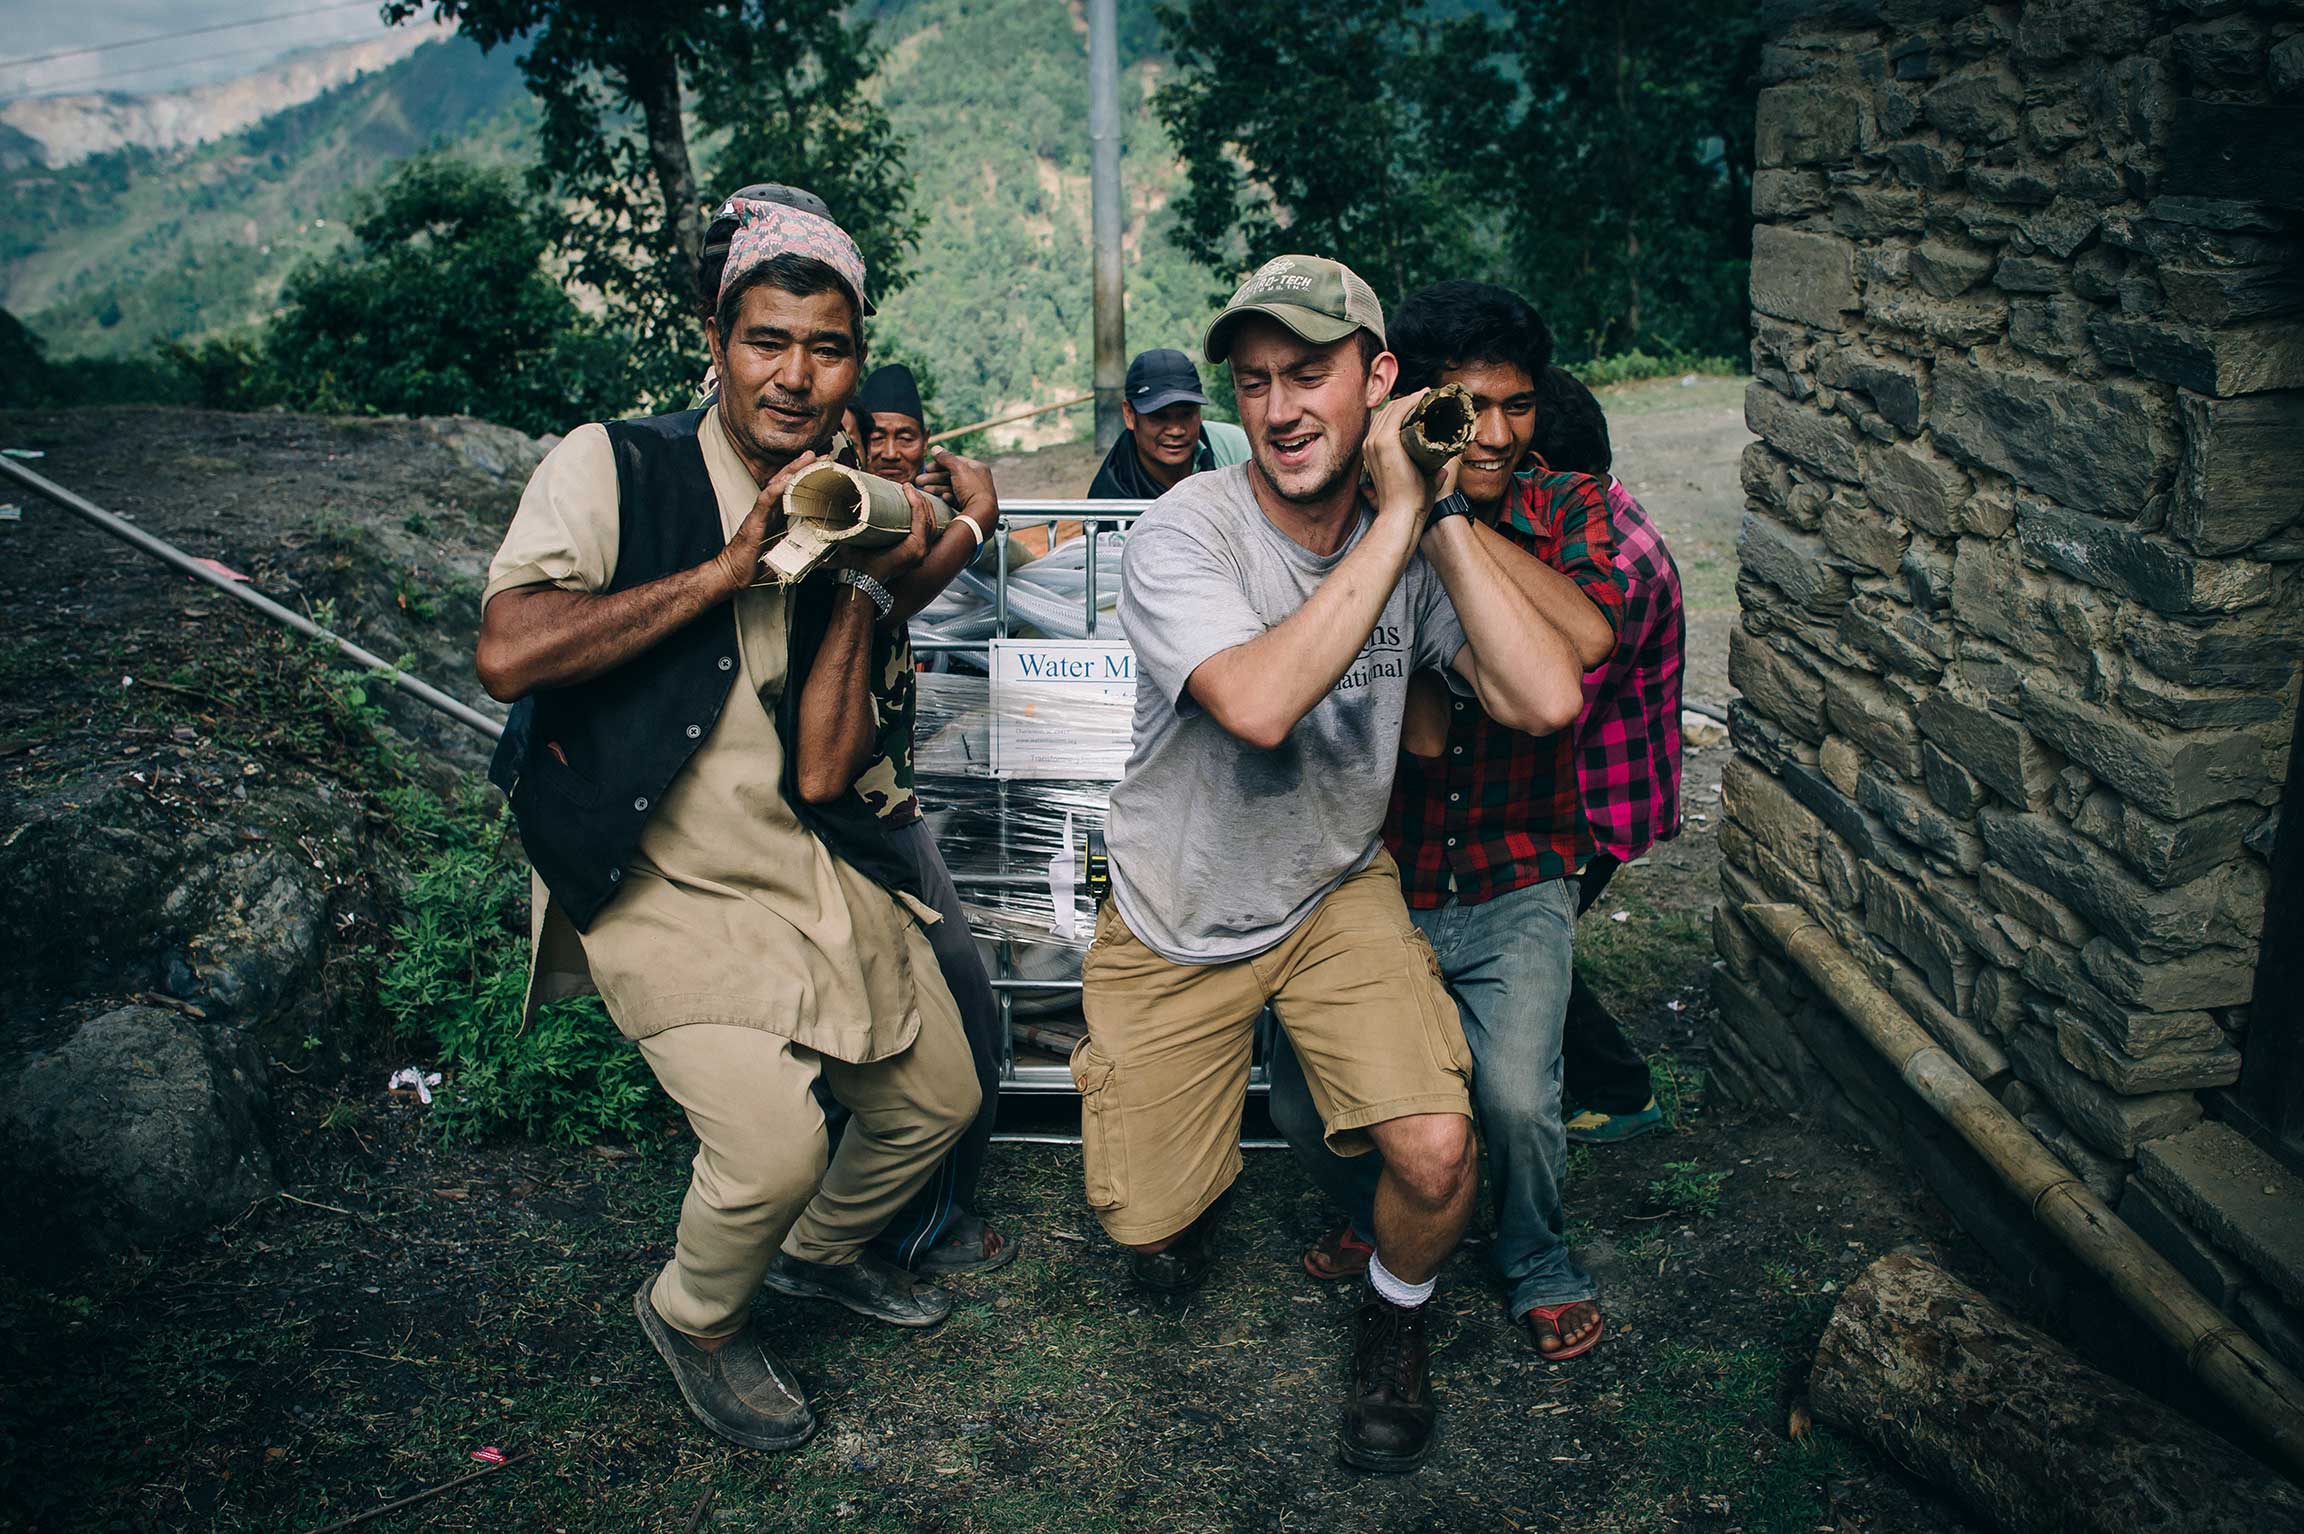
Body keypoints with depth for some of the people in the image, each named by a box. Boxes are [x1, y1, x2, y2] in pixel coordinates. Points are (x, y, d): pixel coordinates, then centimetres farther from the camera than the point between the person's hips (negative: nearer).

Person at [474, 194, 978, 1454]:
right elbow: (505, 654, -26)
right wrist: (724, 569, -22)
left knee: (937, 1100, 12)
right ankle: (695, 1316, 15)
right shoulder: (613, 468, -9)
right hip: (659, 883, -6)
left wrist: (866, 587, -12)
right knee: (772, 1141, -20)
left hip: (812, 868, 6)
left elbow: (819, 768, -3)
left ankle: (823, 1251, 44)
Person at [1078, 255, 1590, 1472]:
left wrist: (1437, 507, -23)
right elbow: (1259, 704, -39)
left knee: (1437, 1155, -19)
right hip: (1176, 915, -1)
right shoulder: (1183, 533, -21)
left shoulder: (1413, 537, -9)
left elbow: (1546, 699, -22)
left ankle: (1395, 1316, 17)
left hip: (1337, 893, 2)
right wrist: (1398, 523, -33)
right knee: (1149, 1234, 2)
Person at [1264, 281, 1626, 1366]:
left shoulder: (1568, 513, -1)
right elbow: (1417, 737, -14)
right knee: (1304, 1099, -10)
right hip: (1377, 881, 1)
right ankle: (1375, 1219, 27)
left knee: (1517, 1096, -19)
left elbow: (1587, 641, -25)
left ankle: (1538, 1264, 17)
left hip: (1514, 888, 0)